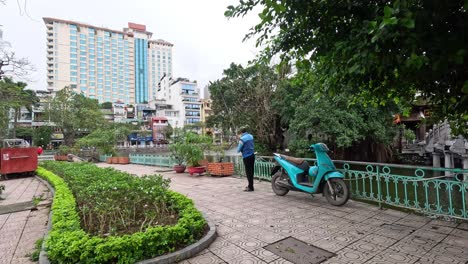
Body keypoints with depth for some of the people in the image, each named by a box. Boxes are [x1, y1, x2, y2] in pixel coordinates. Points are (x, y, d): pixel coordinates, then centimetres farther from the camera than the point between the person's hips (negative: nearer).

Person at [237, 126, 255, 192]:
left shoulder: (242, 139, -14)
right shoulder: (251, 136, 8)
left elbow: (238, 150, -10)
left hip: (246, 157, -7)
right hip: (252, 155, 8)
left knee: (248, 172, -1)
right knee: (251, 171, 16)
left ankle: (250, 187, 2)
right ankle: (250, 185, 27)